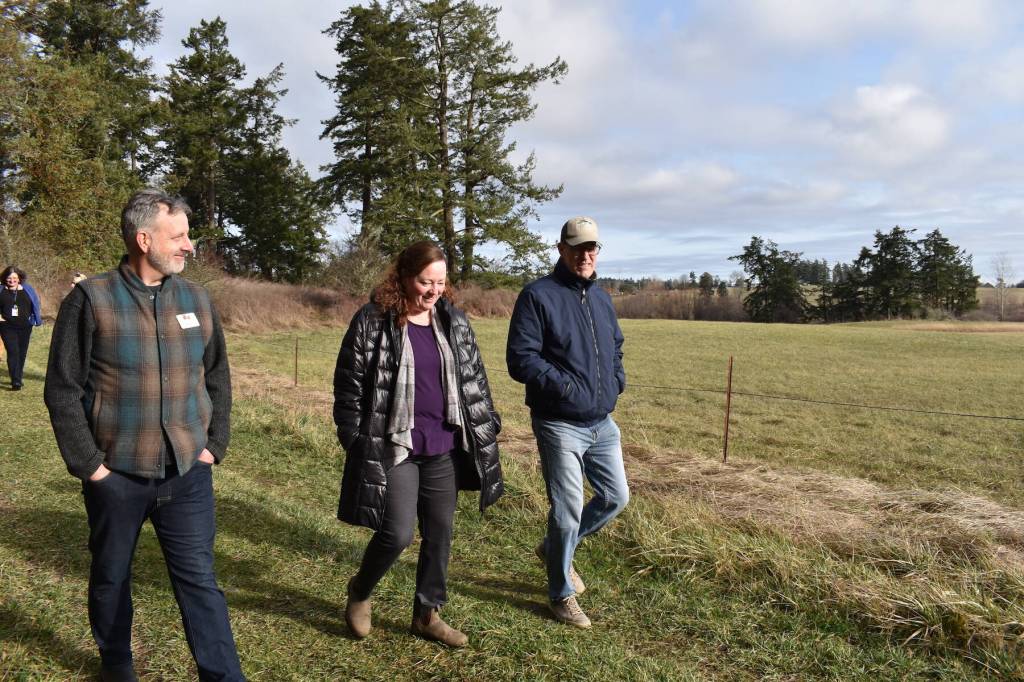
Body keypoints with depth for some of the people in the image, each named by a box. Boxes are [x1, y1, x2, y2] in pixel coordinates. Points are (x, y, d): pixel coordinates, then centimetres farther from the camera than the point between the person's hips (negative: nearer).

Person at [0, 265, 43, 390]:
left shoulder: (27, 289, 2)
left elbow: (36, 304, 10)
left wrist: (35, 320, 4)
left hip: (25, 327, 2)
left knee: (22, 353, 11)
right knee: (13, 352, -12)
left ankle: (18, 377, 28)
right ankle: (16, 381, -12)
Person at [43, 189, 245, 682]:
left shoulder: (197, 299, 4)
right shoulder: (91, 299, -7)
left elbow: (218, 379, 10)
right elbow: (63, 390, -6)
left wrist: (214, 446, 3)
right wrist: (88, 464, -8)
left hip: (187, 473, 2)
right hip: (115, 475, -1)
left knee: (199, 580, 5)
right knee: (110, 577, 17)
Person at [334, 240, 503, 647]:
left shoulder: (453, 321, 7)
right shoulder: (372, 321, -8)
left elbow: (474, 378, 12)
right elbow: (349, 385, -4)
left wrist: (486, 429, 10)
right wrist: (354, 441, -6)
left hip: (444, 448, 5)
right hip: (393, 447, -5)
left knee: (439, 534, 11)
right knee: (397, 533, -6)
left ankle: (428, 615, 29)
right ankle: (359, 592, 25)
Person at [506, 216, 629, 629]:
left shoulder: (601, 298, 12)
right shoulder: (538, 296, -11)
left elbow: (616, 346, 26)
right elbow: (519, 359, -17)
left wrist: (618, 379, 8)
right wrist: (561, 383, -26)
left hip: (602, 423, 7)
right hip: (559, 425, -7)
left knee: (616, 498, 14)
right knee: (568, 510, 0)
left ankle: (555, 548, 36)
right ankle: (562, 595, 21)